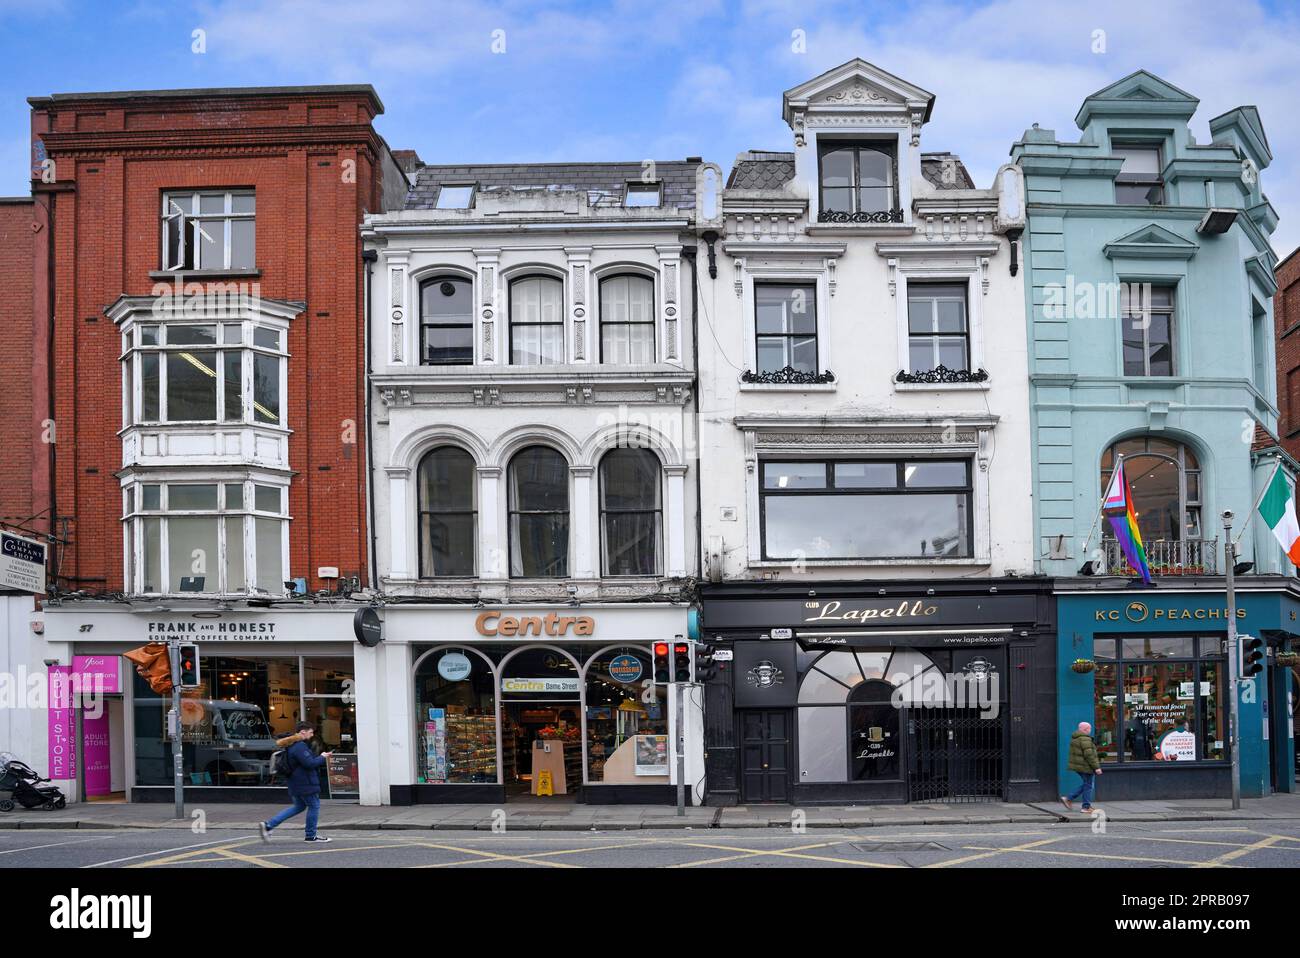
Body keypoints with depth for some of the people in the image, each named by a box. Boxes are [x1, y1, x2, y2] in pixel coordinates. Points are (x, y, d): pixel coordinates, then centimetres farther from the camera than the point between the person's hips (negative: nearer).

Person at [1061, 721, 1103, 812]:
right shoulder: (1084, 739, -18)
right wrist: (1096, 767, -19)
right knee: (1088, 785, 1)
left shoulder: (1075, 738, 12)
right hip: (1085, 766, -10)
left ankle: (1068, 799, 13)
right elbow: (1089, 755, -22)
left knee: (1085, 784, 17)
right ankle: (1086, 807, 7)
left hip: (1077, 764, 10)